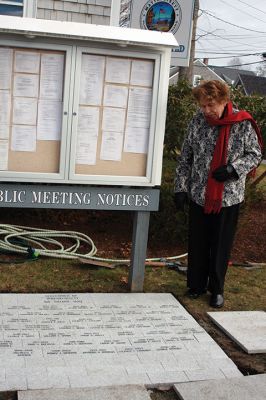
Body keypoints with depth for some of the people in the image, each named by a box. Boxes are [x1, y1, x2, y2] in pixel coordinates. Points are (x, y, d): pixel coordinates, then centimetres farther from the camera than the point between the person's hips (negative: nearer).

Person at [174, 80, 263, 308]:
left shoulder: (243, 124, -8)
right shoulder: (198, 122, -3)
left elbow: (255, 155, 1)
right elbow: (185, 158, 2)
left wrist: (233, 168, -16)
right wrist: (181, 187, -2)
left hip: (229, 197, -2)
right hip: (199, 195, 2)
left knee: (221, 245, 9)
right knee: (197, 244, 11)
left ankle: (217, 289, 25)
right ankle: (196, 285, 29)